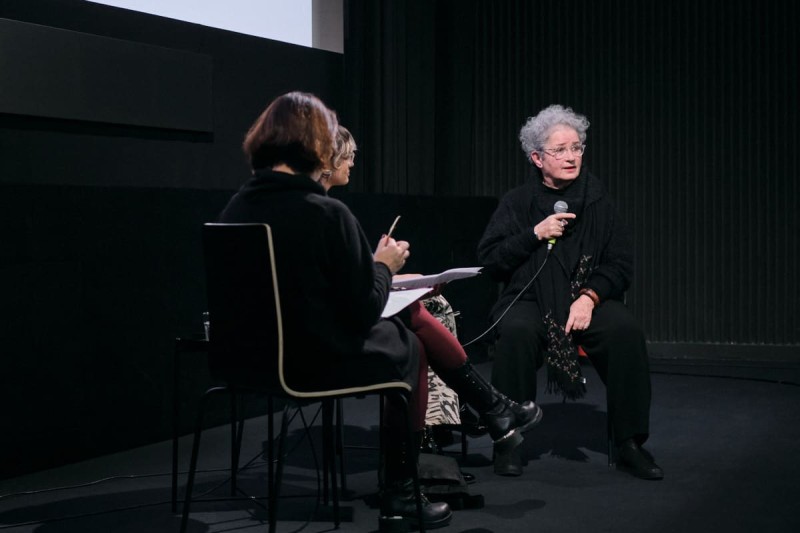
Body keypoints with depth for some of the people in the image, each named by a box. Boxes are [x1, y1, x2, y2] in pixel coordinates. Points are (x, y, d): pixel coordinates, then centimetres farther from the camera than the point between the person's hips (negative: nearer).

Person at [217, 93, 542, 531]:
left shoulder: (235, 210, -2)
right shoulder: (326, 213, -22)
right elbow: (364, 312, -17)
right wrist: (384, 265, 2)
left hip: (261, 358, 7)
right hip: (325, 361, -7)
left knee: (411, 316, 23)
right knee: (407, 346, 25)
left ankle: (492, 409, 33)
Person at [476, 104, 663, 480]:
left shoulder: (597, 200, 8)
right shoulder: (517, 203, 7)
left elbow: (621, 263, 4)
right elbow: (488, 259, 1)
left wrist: (590, 298, -14)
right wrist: (535, 235, -11)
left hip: (589, 300, 1)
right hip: (529, 299, -1)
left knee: (626, 332, -29)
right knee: (516, 333, -35)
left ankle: (629, 444, -17)